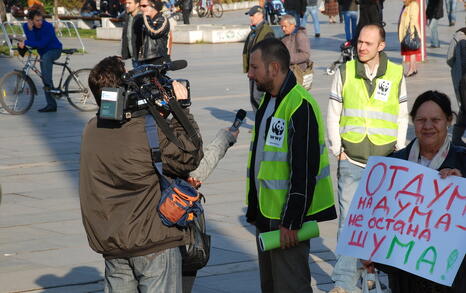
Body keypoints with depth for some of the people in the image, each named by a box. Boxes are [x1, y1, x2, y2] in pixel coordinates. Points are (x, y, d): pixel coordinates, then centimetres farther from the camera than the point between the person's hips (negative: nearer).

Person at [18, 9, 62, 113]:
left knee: (46, 58, -39)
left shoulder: (48, 26, -25)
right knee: (44, 78, 3)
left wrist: (25, 43, -32)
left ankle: (49, 84, -35)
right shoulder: (26, 26, -11)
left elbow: (42, 44, -31)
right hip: (43, 53, 6)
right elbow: (32, 42, -22)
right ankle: (51, 105, 8)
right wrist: (30, 29, -34)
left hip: (54, 50, -6)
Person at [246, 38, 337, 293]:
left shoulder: (300, 105, -18)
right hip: (266, 214, 10)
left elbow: (304, 171, -22)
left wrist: (291, 222, -21)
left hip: (288, 217, -10)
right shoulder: (267, 102, 14)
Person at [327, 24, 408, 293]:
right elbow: (333, 114, 7)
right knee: (348, 221, -6)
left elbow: (402, 117, 9)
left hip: (385, 162, 1)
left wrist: (398, 153, 3)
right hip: (351, 161, -1)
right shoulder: (345, 72, 1)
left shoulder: (396, 74, 1)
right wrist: (337, 149, -1)